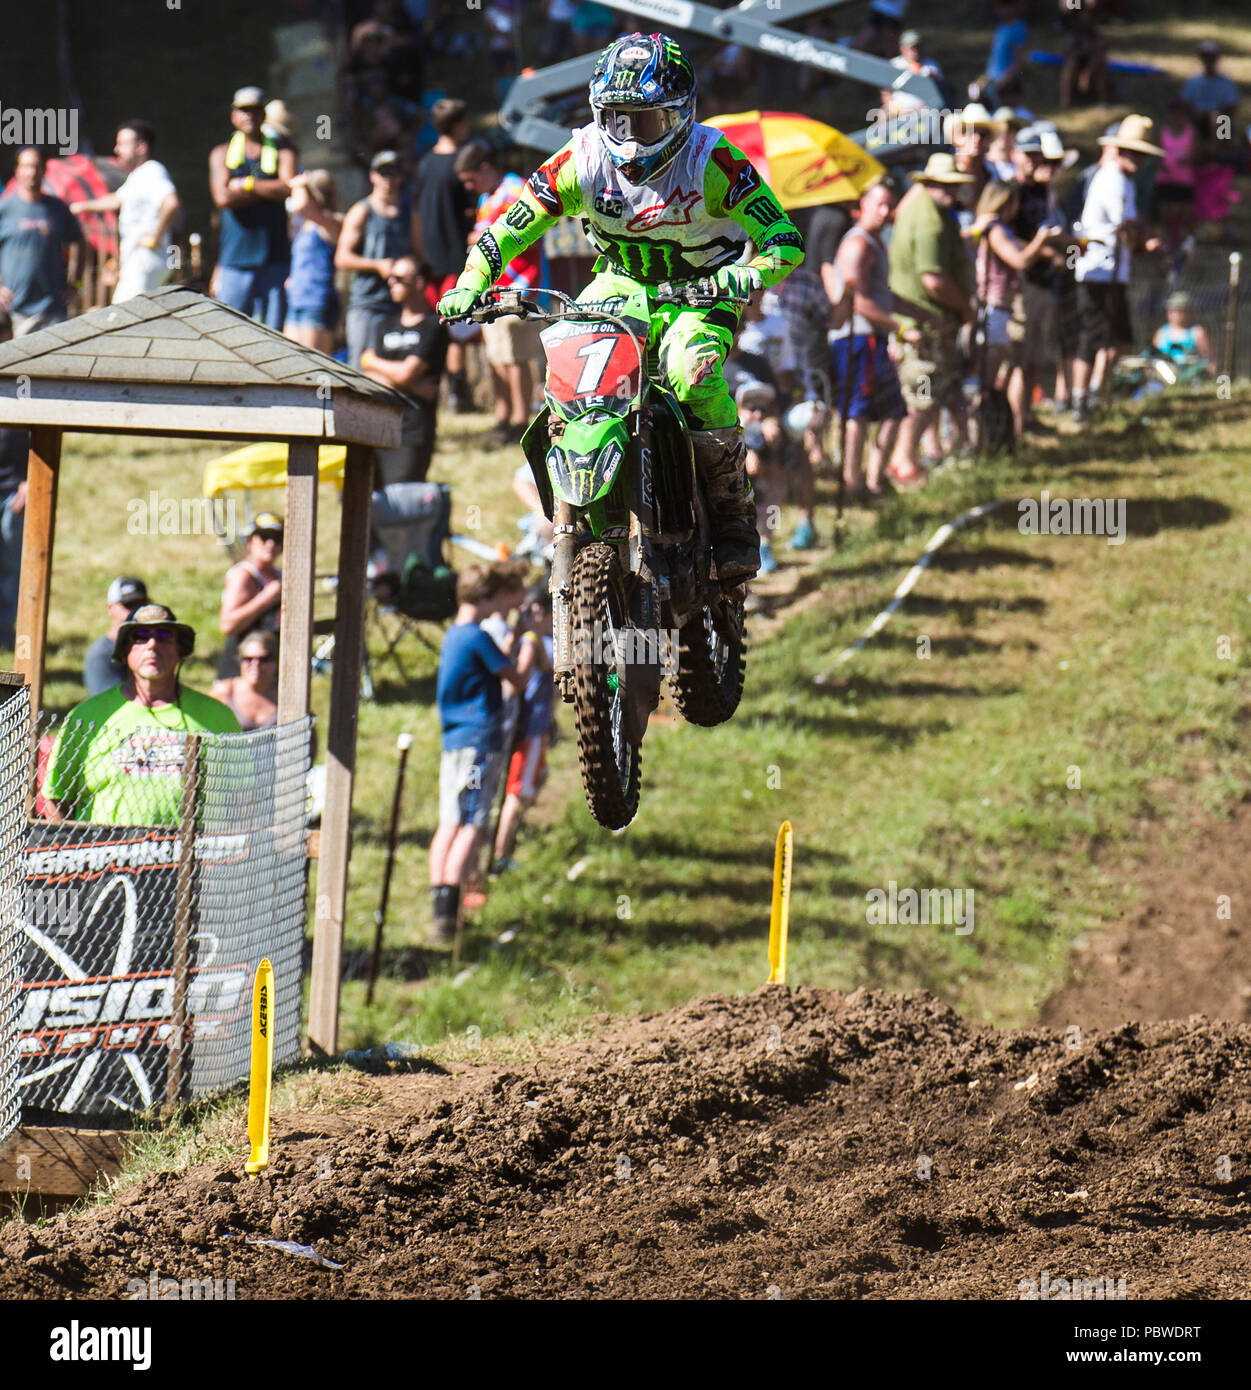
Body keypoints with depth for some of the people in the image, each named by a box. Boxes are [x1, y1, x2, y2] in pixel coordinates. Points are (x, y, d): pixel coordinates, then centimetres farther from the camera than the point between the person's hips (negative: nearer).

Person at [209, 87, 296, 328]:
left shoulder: (280, 149, 10)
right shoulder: (222, 154, 11)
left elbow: (288, 188, -9)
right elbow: (222, 198, -6)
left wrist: (246, 184, -4)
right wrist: (268, 189, -5)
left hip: (274, 260, 0)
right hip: (235, 260, 0)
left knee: (273, 333, -3)